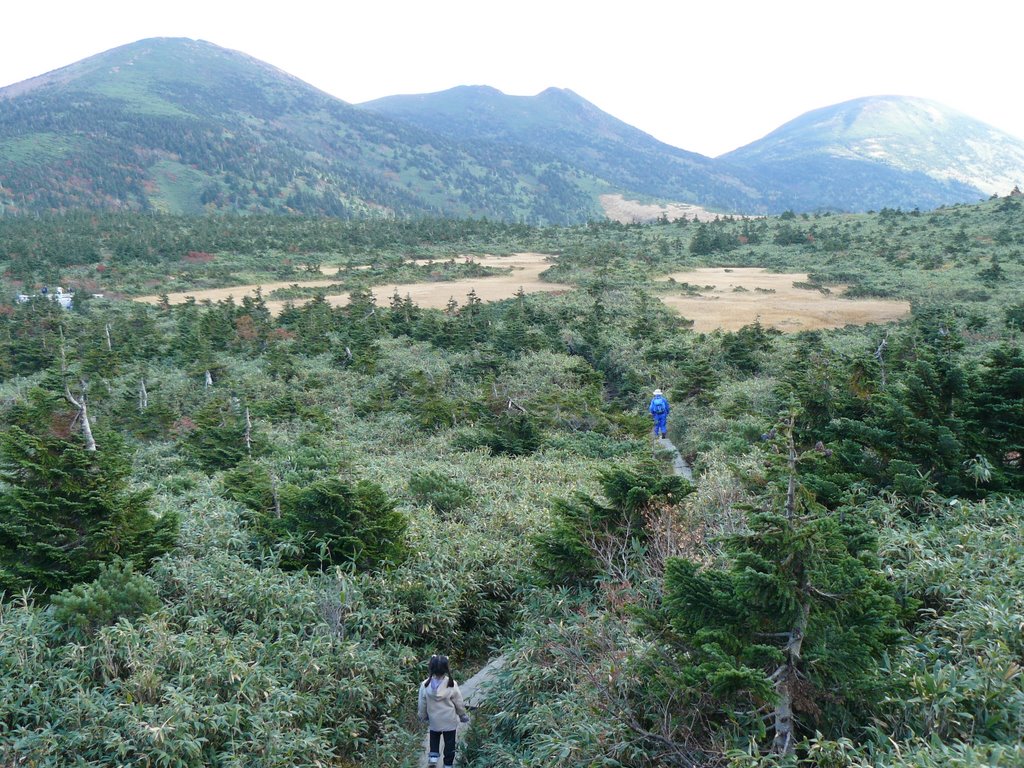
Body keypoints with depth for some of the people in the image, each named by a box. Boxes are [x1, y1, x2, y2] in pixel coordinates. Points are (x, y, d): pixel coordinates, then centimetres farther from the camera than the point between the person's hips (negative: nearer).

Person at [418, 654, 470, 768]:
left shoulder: (425, 685, -20)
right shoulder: (452, 685, -23)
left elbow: (422, 705, -7)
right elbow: (459, 703, -10)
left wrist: (423, 717, 12)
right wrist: (463, 715, 8)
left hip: (434, 721, 1)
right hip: (450, 721, -1)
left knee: (434, 737, 29)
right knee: (449, 742, 17)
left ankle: (434, 755, 14)